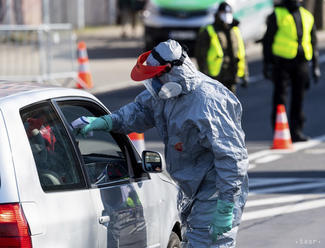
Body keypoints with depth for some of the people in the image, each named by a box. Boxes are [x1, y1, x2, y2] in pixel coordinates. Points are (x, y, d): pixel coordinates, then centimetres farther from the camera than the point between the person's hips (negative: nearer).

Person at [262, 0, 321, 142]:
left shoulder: (307, 16, 14)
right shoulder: (277, 15, 1)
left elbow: (313, 42, 20)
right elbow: (267, 40, 1)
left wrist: (316, 66, 16)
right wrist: (267, 63, -5)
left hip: (301, 63, 4)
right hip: (282, 62, -4)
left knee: (299, 98, 5)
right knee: (280, 98, -3)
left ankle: (296, 130, 12)